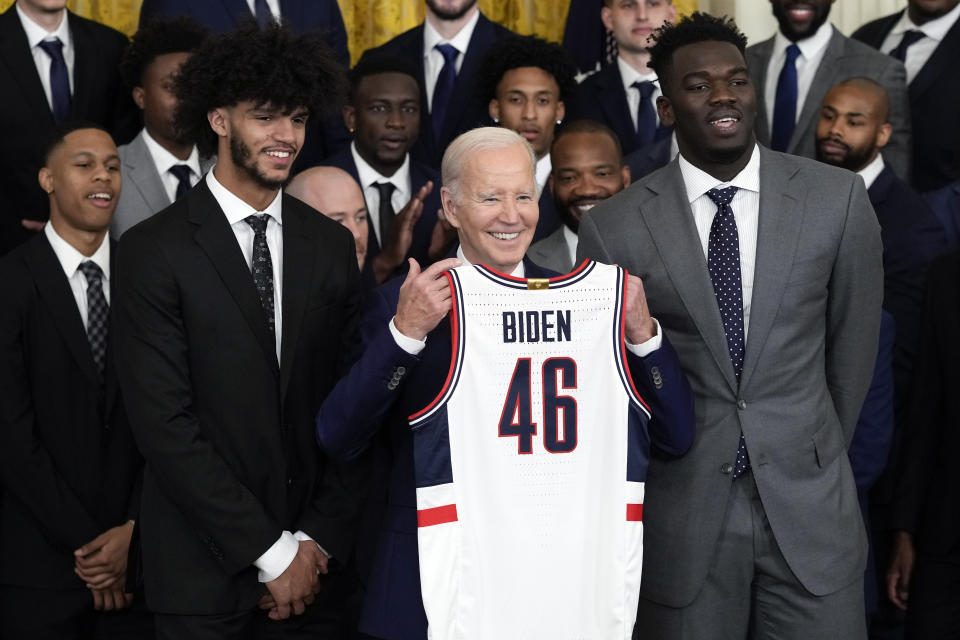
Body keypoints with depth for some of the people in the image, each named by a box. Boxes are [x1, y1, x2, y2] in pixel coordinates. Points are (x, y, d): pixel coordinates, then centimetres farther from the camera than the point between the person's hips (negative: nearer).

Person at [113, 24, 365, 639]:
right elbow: (165, 424, -12)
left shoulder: (332, 246, 6)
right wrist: (270, 552, -13)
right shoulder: (153, 250, -7)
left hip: (315, 563, 3)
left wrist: (319, 541, -4)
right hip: (205, 571, -3)